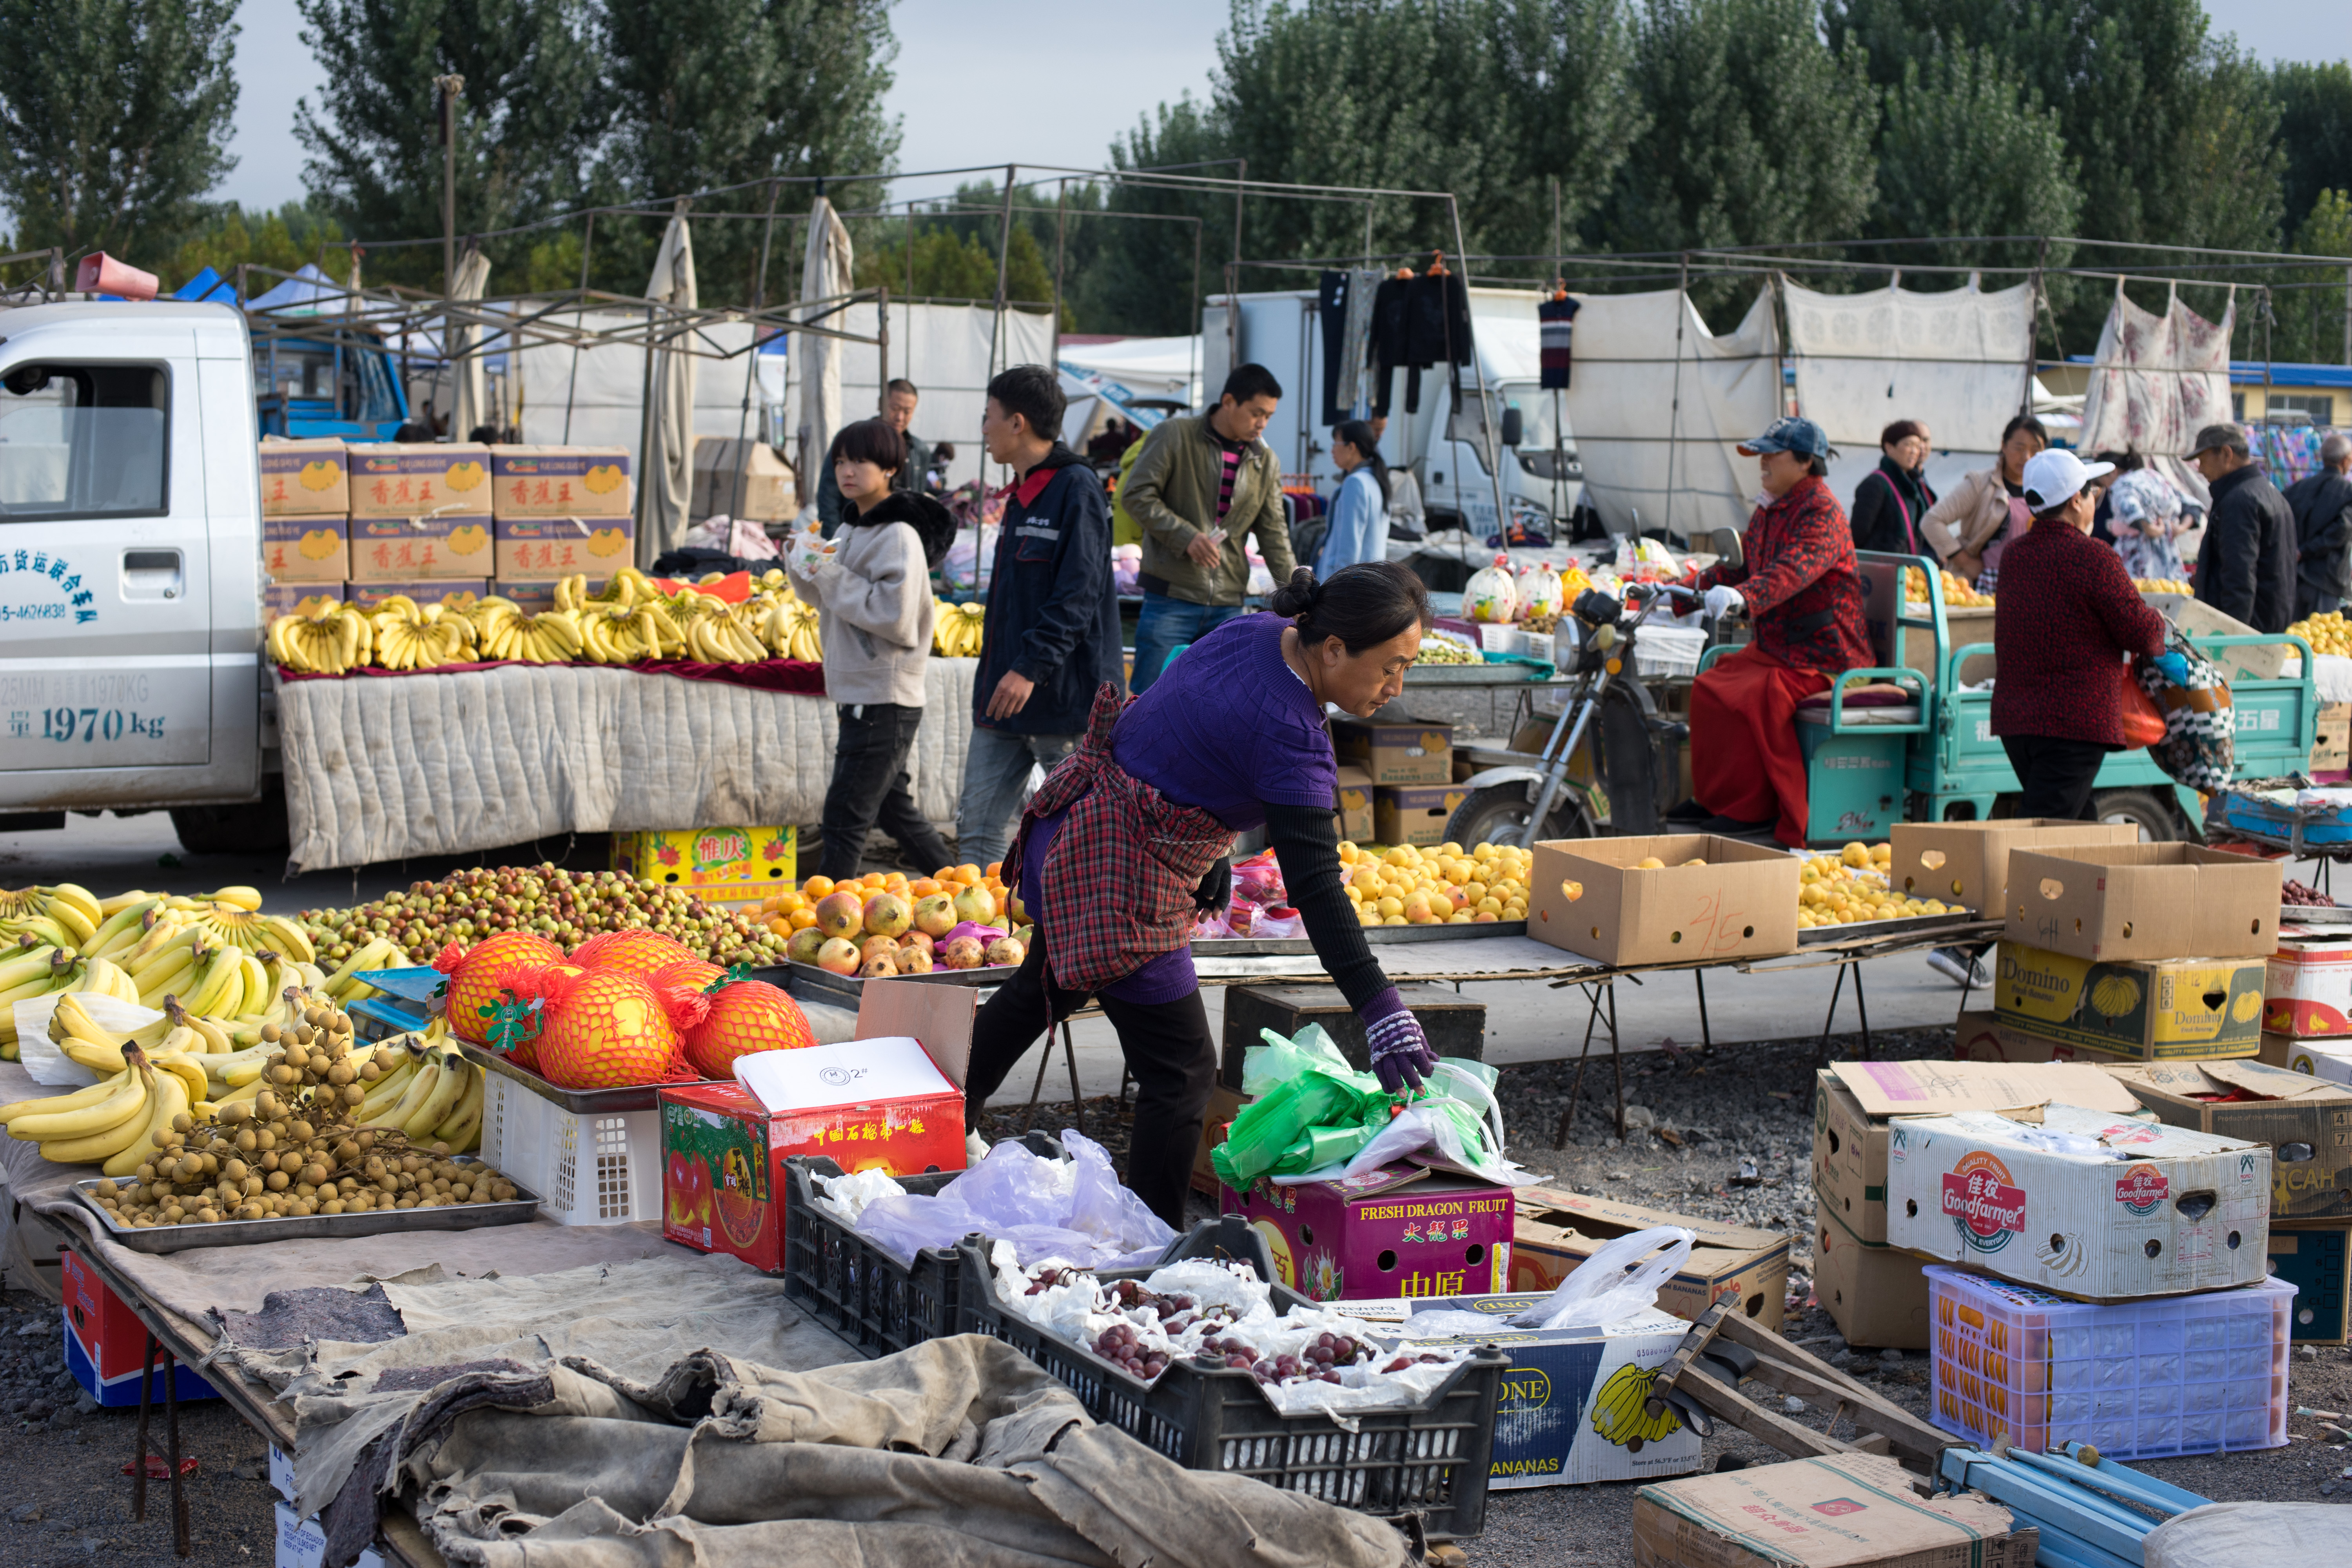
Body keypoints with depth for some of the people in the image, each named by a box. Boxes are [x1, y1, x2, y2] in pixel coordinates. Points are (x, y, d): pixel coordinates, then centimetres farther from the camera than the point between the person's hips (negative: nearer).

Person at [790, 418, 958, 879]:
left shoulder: (899, 535, -14)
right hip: (859, 696, 10)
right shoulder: (852, 528, 13)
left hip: (884, 699, -10)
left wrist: (835, 578, -19)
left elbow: (895, 616, -23)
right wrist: (808, 569, 2)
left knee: (845, 815, -9)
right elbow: (830, 600, 22)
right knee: (893, 806, 18)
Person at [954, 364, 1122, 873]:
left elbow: (1077, 596, -20)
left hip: (1063, 697, -9)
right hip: (1005, 698, 9)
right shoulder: (1021, 493, 17)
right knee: (977, 829, 6)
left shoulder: (1076, 488, -12)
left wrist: (1030, 667, -25)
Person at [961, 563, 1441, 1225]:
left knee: (1043, 990, 33)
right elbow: (1315, 885, -34)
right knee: (1181, 1070, 0)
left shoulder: (1253, 632, -4)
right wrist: (1381, 1011, -40)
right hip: (1120, 883, -10)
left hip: (1071, 835, 10)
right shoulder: (1291, 736, -28)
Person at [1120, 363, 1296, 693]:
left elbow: (1274, 534, 11)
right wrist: (1186, 536, -17)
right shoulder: (1174, 436, -4)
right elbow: (1136, 495, -7)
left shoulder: (1265, 462, 10)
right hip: (1171, 596, -5)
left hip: (1228, 605, 5)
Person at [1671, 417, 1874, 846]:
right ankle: (1714, 796, 11)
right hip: (1774, 646, 10)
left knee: (1756, 697, -27)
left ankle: (1755, 810, -18)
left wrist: (1742, 596, -52)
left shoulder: (1822, 513, -17)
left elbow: (1793, 570, -35)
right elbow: (1742, 569, 25)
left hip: (1821, 654, -10)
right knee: (1709, 688, 1)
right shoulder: (1770, 511, 14)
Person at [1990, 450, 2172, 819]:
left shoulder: (2013, 555, 11)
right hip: (2075, 719, -8)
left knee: (2078, 823, 20)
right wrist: (2158, 633, 15)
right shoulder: (2094, 557, -13)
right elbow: (2140, 632, -11)